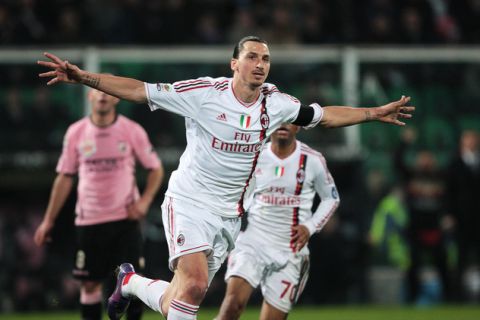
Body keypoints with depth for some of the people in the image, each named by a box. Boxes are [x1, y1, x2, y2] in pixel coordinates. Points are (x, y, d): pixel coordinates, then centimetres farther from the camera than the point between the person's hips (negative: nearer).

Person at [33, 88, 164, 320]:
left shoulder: (132, 131, -3)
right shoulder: (76, 133, 2)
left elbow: (156, 169, 5)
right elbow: (64, 178, 8)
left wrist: (144, 201, -11)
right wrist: (48, 220, 6)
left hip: (125, 218, -1)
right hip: (89, 220, 2)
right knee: (90, 283, 4)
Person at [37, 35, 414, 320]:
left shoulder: (276, 104, 1)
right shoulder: (203, 93, -13)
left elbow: (324, 115, 16)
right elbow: (138, 90, -12)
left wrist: (375, 113, 13)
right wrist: (83, 77, -21)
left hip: (228, 214, 5)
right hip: (189, 202, -5)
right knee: (194, 282, -26)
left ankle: (131, 282, 30)